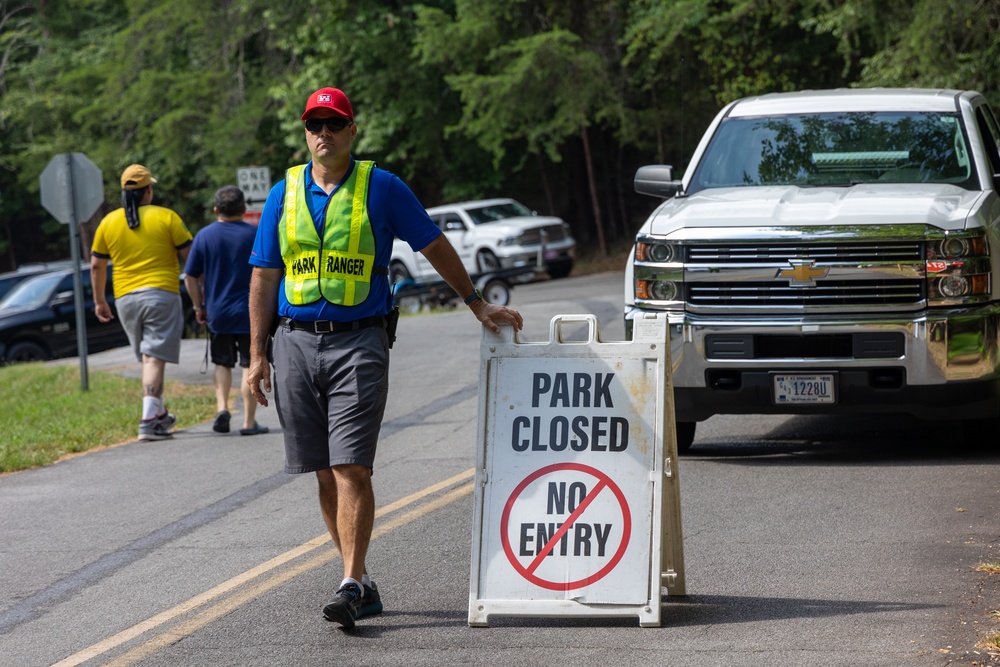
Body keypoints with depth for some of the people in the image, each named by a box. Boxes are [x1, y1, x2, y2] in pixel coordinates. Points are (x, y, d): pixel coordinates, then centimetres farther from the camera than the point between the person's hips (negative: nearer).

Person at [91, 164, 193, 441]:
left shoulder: (109, 222, 7)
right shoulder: (166, 217, -3)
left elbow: (96, 265, 10)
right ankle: (149, 420, -18)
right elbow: (189, 255, -2)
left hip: (125, 298, 4)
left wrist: (99, 301, 20)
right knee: (154, 358, -9)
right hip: (161, 294, -4)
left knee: (148, 357, 19)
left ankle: (159, 413, 28)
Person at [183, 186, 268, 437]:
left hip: (217, 313, 2)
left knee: (223, 364, 17)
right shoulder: (255, 234, -4)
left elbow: (190, 277, 2)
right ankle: (249, 422, 2)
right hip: (250, 312, -2)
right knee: (250, 366, 3)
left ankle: (222, 407, -3)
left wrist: (199, 307, 12)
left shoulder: (204, 236, 0)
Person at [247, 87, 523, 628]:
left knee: (350, 468, -13)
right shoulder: (284, 194, 11)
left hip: (358, 342, -4)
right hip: (296, 340, 4)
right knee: (325, 474, 6)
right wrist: (257, 354, 7)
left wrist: (478, 305, 8)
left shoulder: (381, 188, 2)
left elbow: (435, 247, 8)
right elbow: (264, 277, 12)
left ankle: (351, 585, -14)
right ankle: (361, 582, 15)